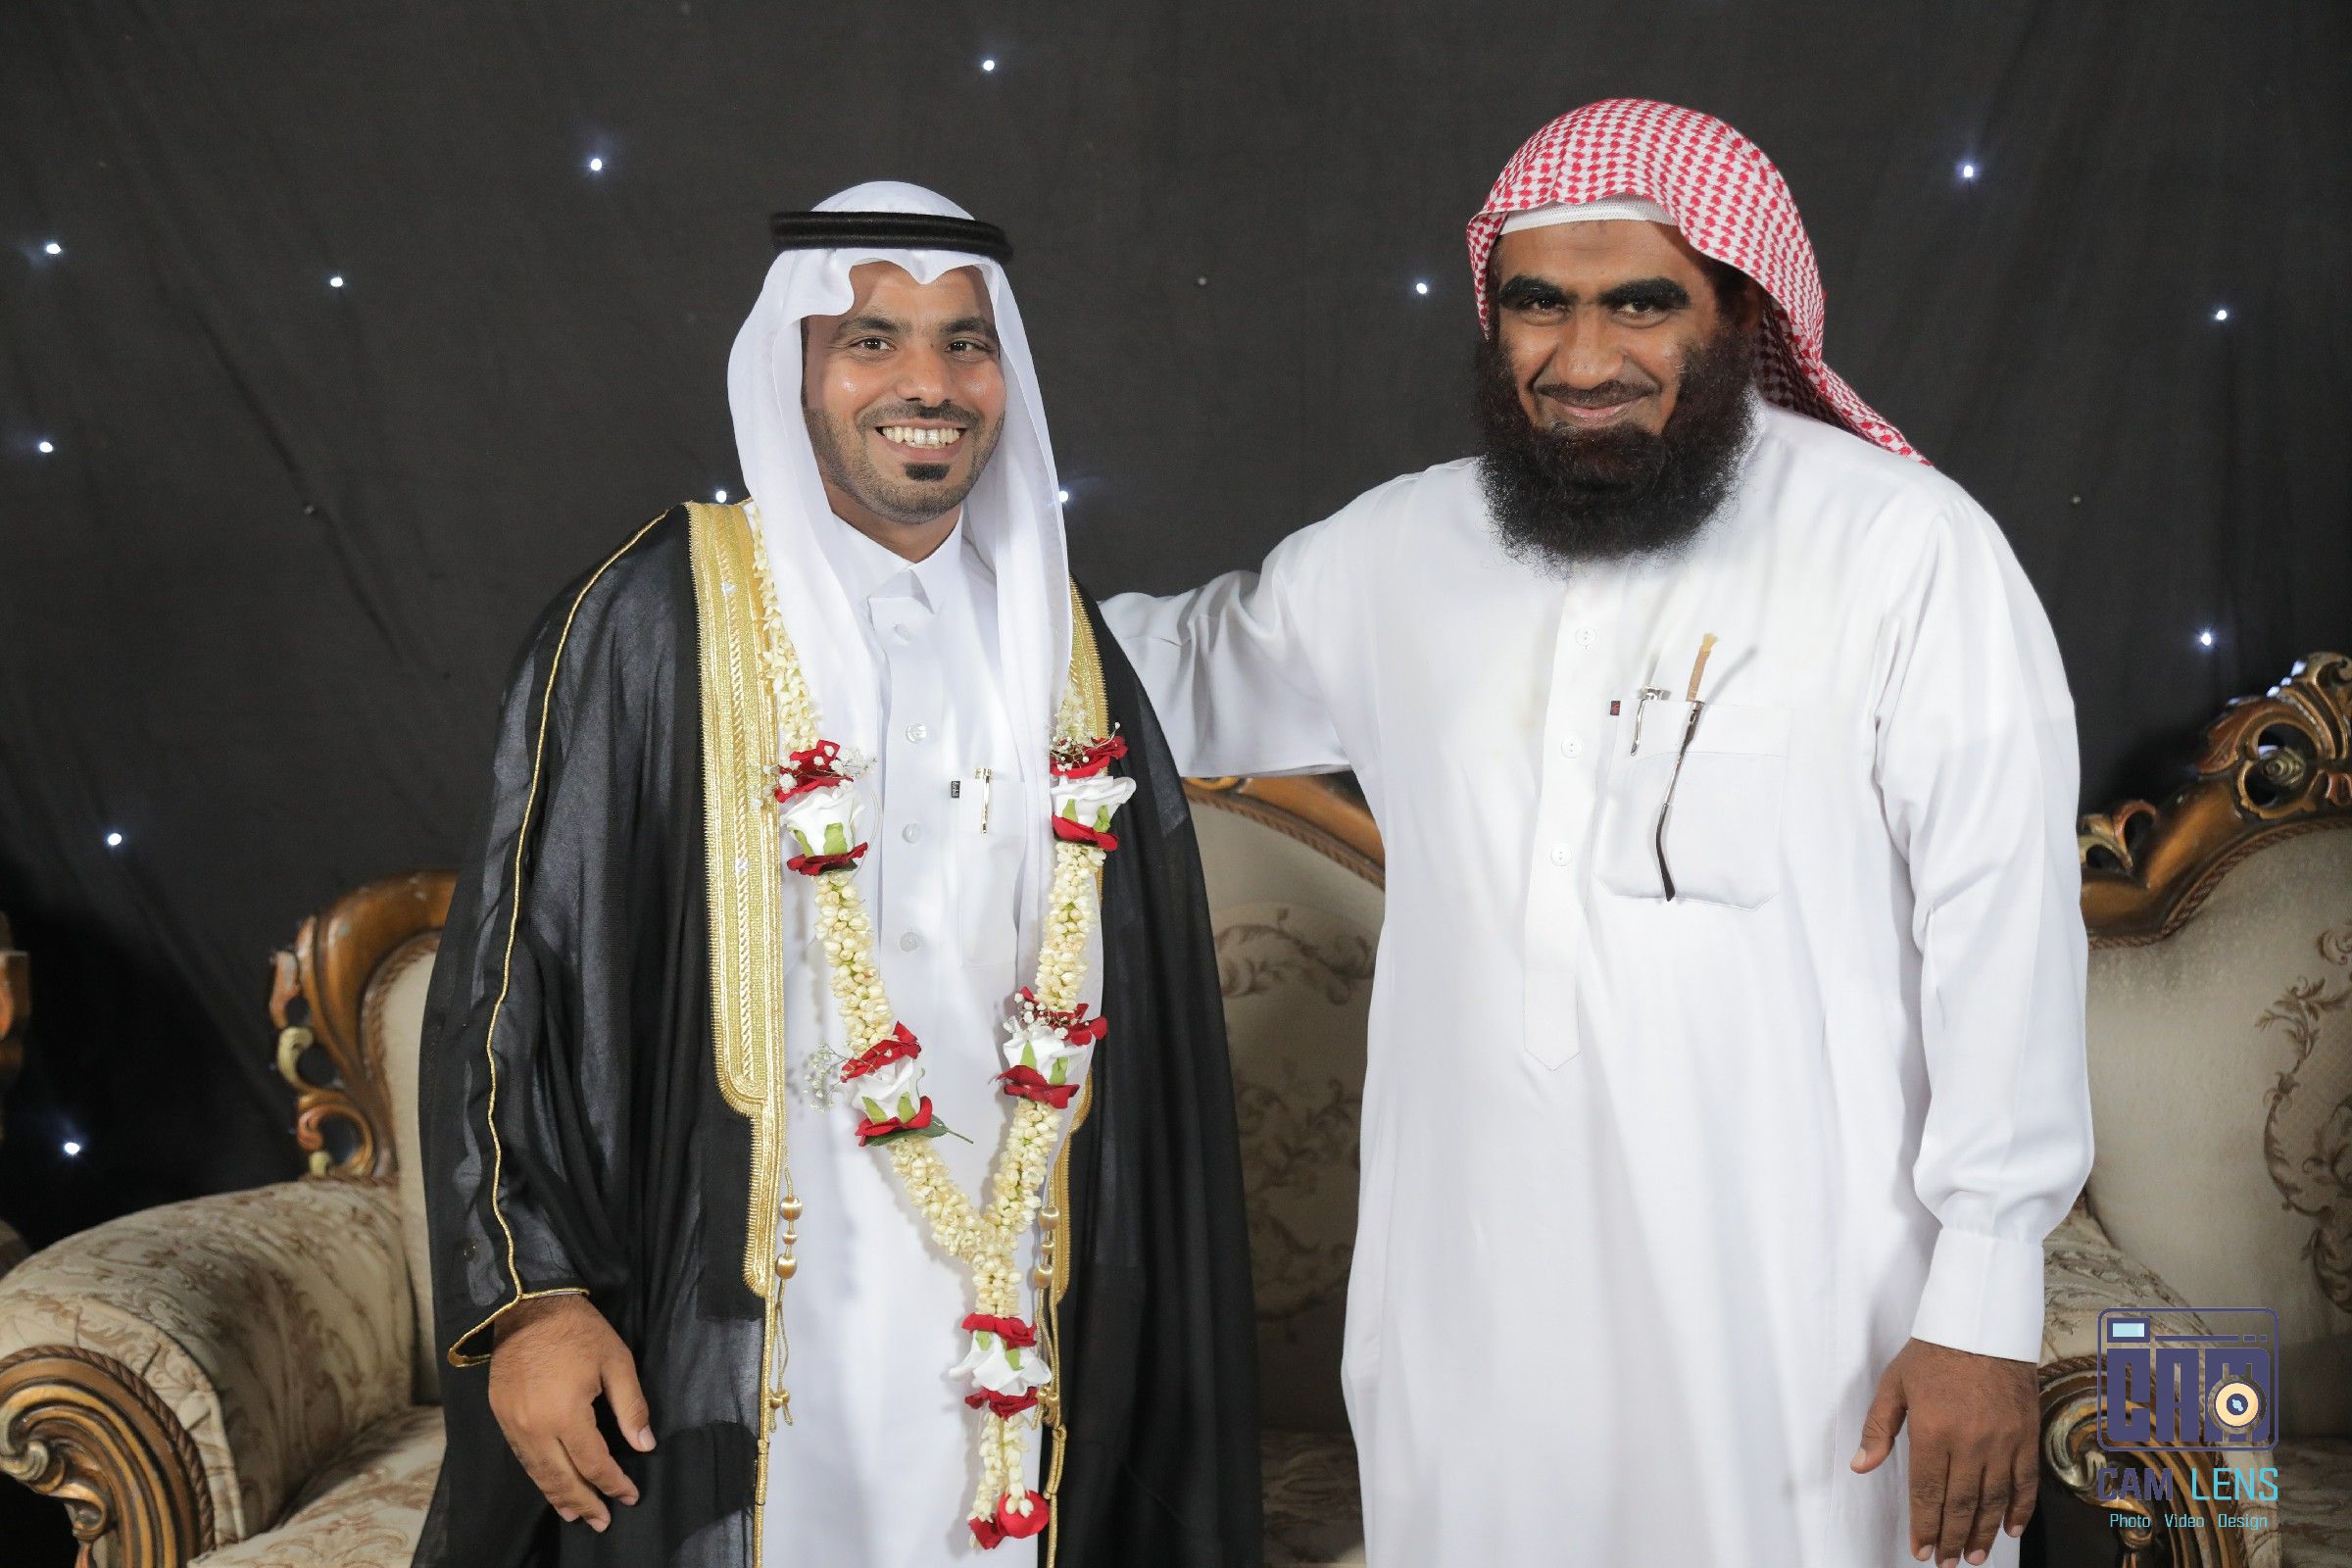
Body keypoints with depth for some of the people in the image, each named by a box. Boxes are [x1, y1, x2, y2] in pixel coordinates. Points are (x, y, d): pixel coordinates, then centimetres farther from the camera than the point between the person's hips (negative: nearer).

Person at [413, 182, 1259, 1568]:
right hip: (736, 1316, -4)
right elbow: (515, 970, -8)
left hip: (1011, 1326, 4)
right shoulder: (661, 621, -6)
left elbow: (1147, 1018, 12)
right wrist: (526, 1297, -13)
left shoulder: (1063, 645, 8)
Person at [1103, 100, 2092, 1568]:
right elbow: (1184, 676, 24)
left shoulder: (1909, 547, -8)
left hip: (1809, 1321, -4)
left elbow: (2004, 932, -9)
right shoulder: (1401, 550, 5)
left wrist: (1988, 1302, -11)